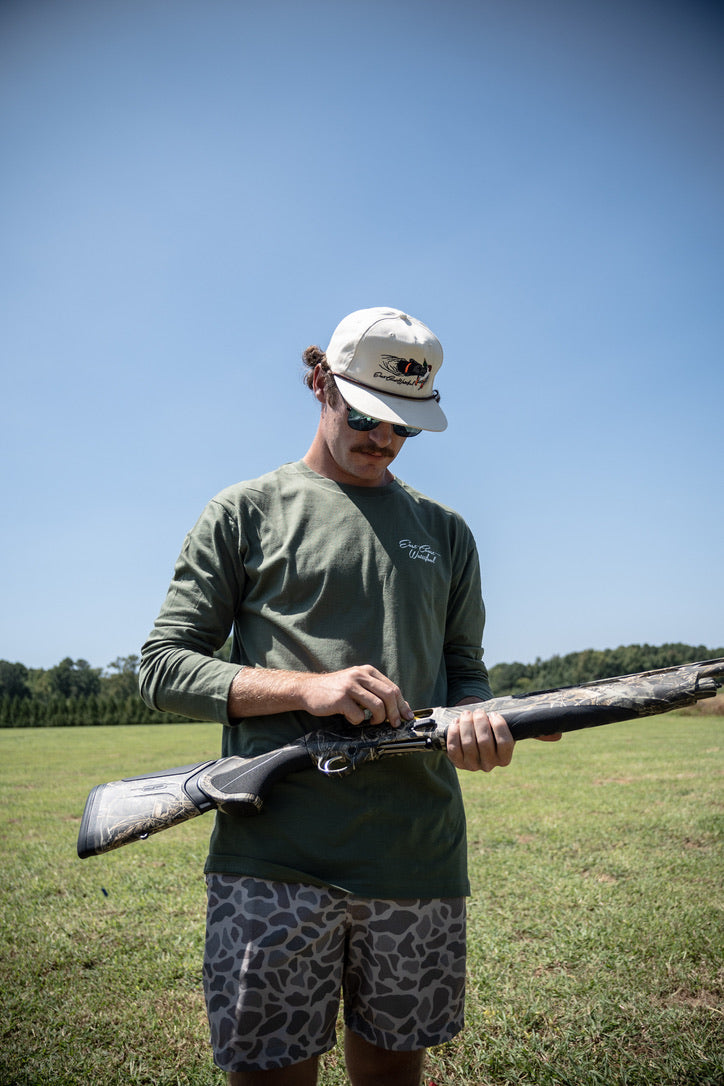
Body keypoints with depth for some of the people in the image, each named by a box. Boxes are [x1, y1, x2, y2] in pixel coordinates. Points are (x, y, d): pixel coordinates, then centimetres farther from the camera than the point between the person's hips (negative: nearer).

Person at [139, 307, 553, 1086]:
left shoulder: (444, 532, 16)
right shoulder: (247, 512, 4)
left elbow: (464, 669, 17)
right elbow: (162, 667, 0)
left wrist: (476, 721, -8)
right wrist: (306, 686, -14)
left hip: (419, 856, 4)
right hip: (274, 857, -3)